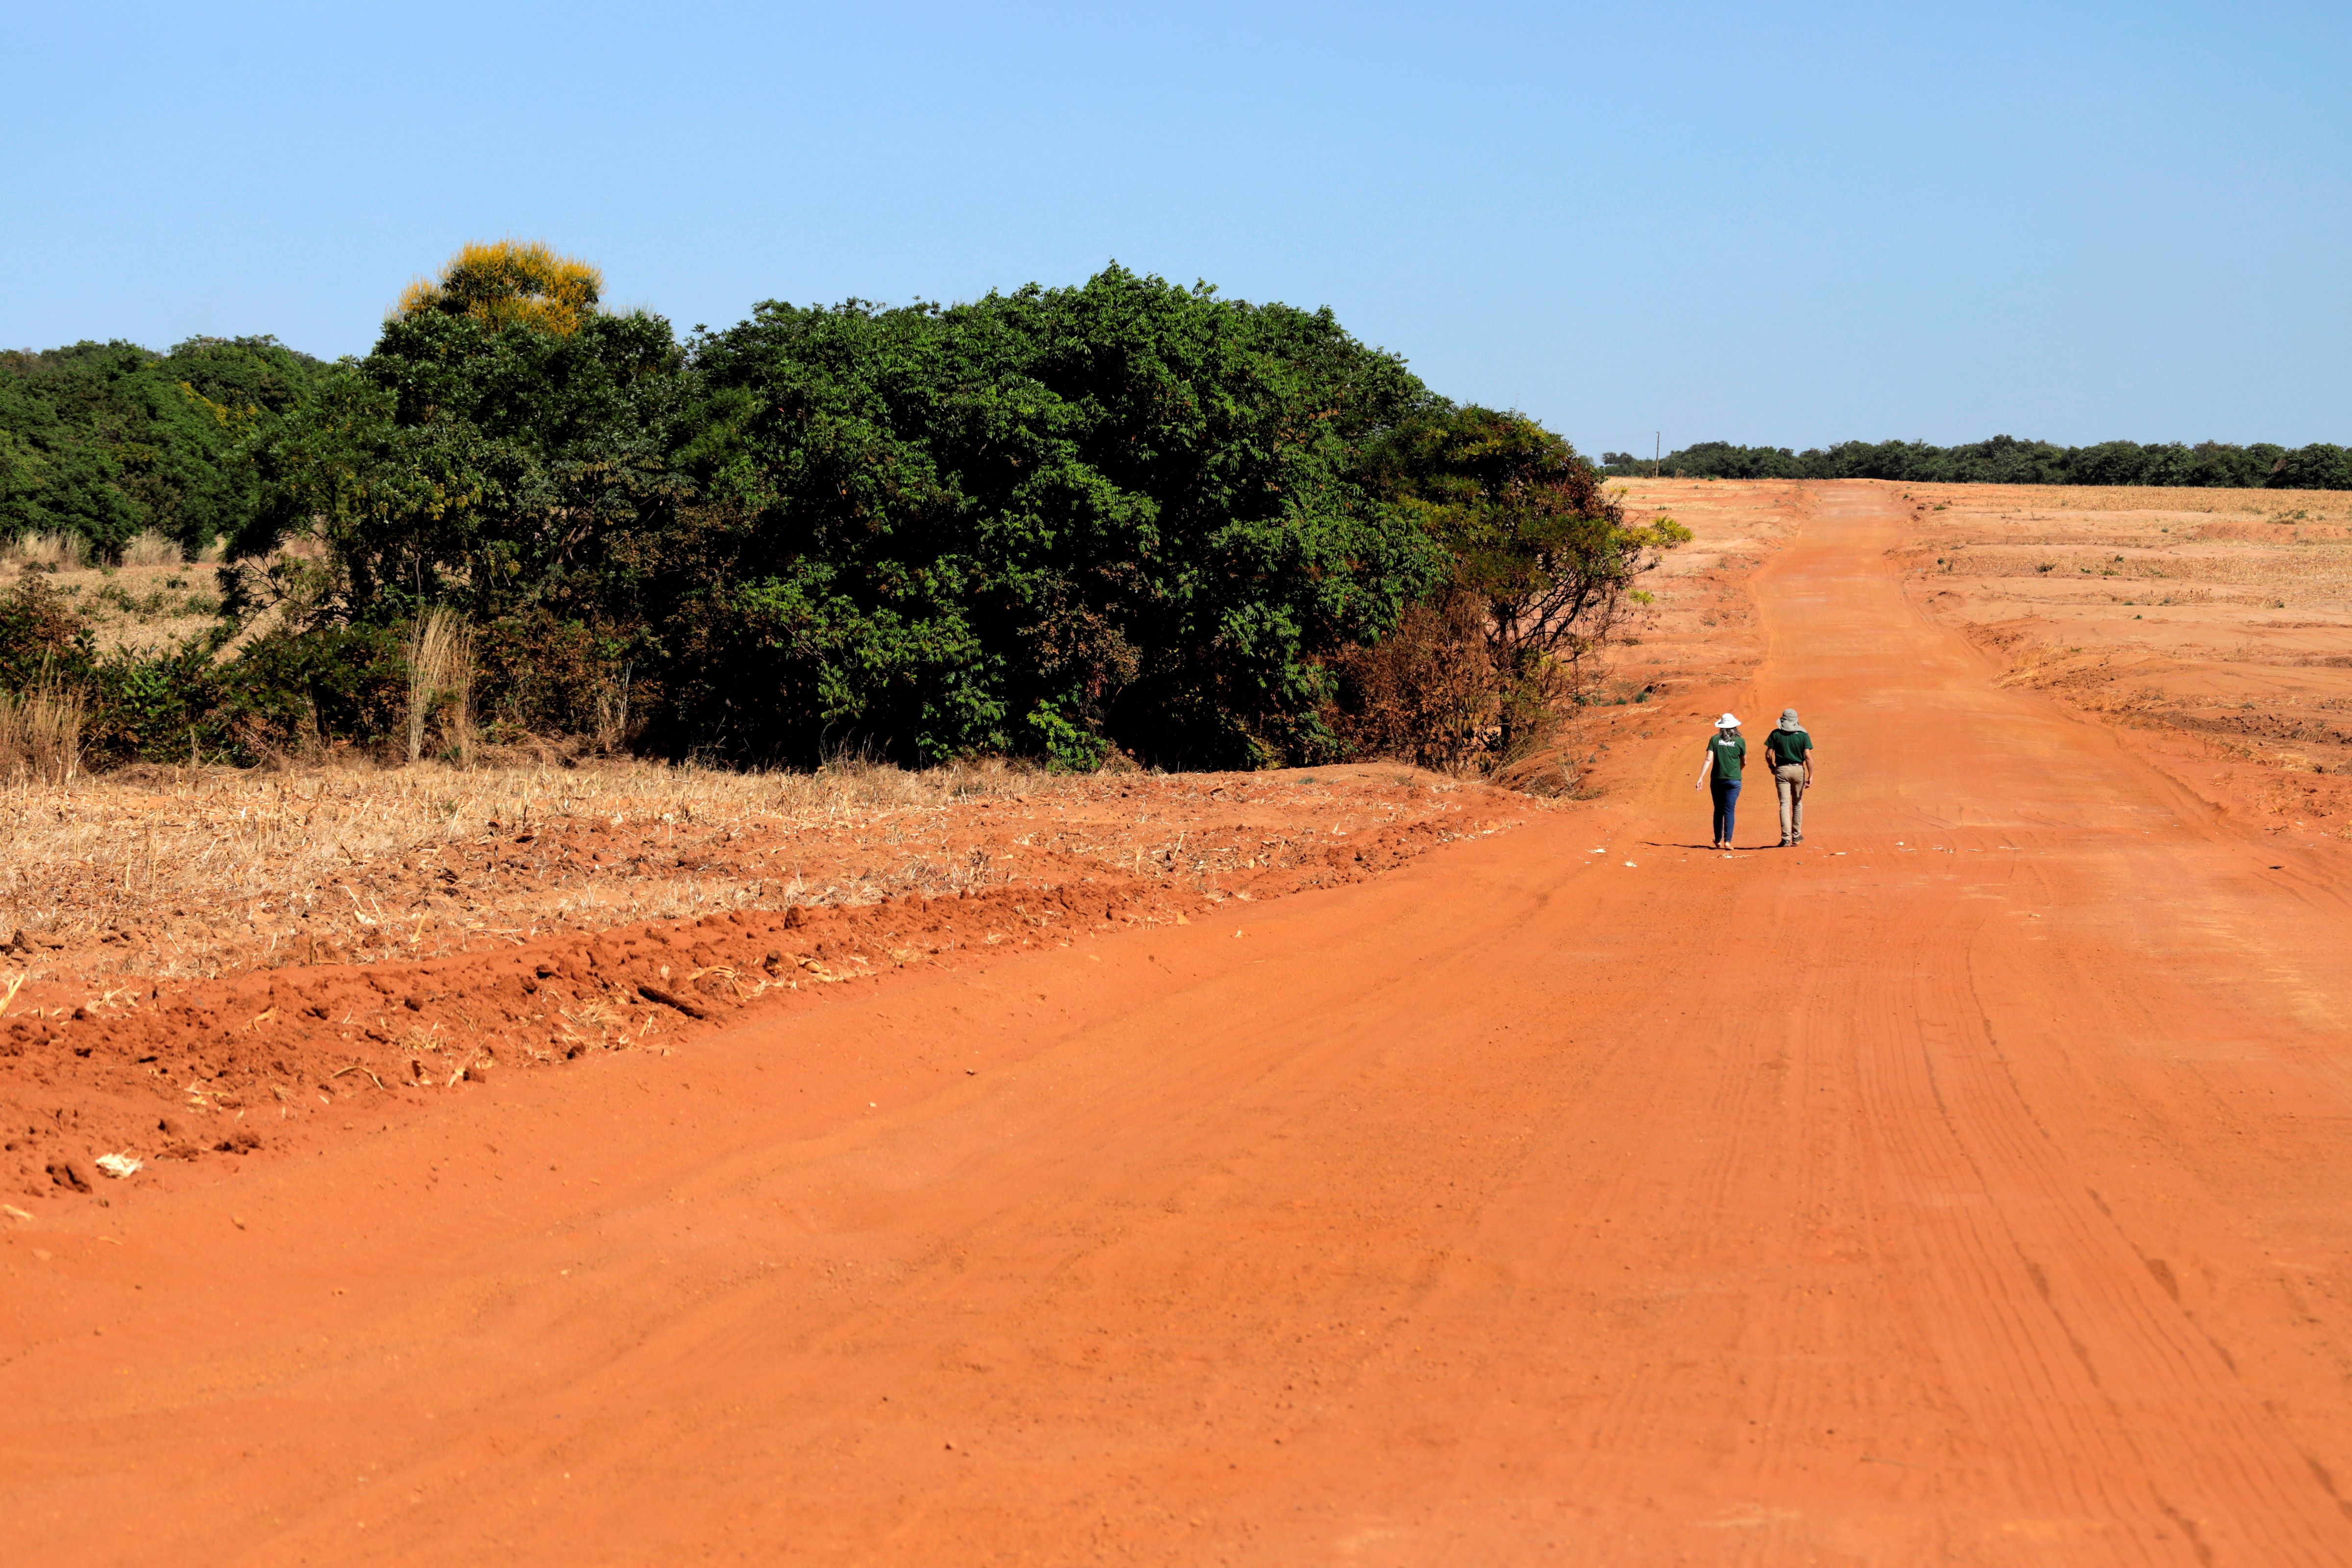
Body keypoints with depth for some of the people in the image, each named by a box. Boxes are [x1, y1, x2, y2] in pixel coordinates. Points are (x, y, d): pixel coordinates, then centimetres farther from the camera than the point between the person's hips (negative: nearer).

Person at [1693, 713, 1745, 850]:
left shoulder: (1715, 740, 0)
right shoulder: (1740, 741, -1)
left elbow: (1708, 760, -8)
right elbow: (1744, 761, 11)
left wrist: (1701, 778, -9)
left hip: (1717, 780, 1)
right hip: (1733, 781, -1)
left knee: (1718, 811, 14)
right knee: (1729, 811, -2)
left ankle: (1718, 841, 23)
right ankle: (1727, 841, -14)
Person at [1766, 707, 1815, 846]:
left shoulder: (1776, 734, -3)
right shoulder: (1803, 735, -3)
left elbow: (1768, 754, -3)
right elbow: (1808, 757, -9)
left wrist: (1772, 767, 15)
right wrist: (1811, 776, -7)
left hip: (1782, 770, -1)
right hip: (1798, 770, 1)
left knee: (1785, 804, -2)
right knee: (1797, 803, 17)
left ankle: (1786, 838, -11)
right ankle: (1797, 836, 22)